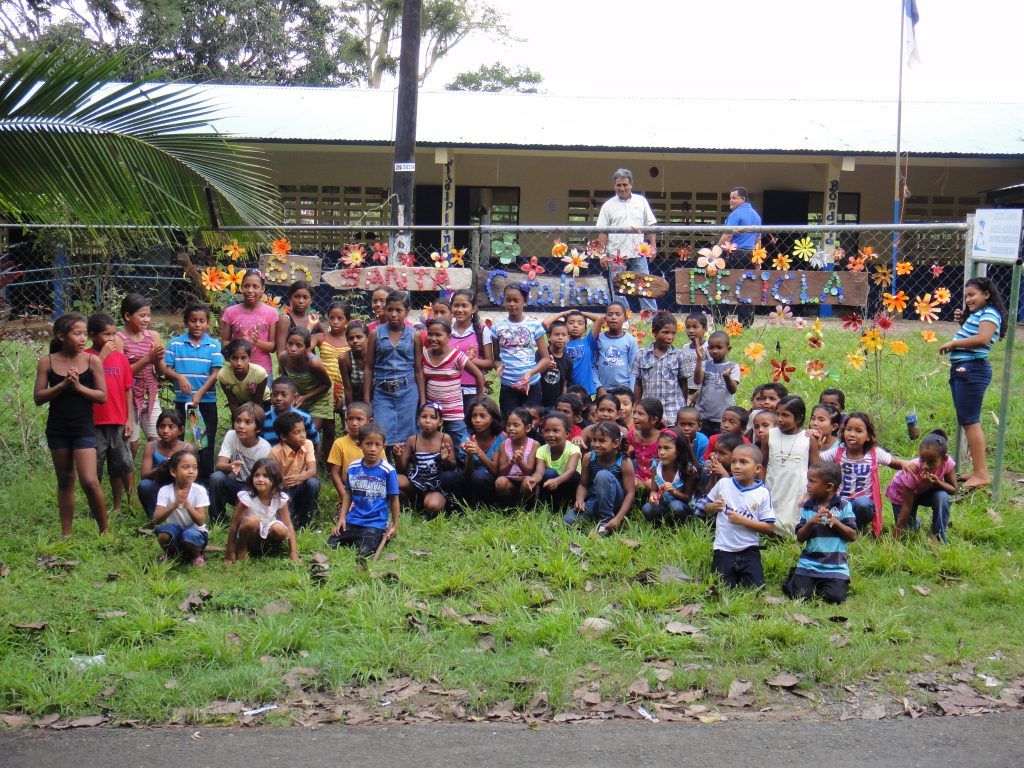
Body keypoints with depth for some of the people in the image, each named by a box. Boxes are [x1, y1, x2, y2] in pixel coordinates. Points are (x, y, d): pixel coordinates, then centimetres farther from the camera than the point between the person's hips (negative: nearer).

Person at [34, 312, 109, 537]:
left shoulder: (92, 361, -4)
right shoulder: (47, 362, -2)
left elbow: (102, 396, -4)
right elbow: (38, 397, -5)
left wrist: (78, 386, -16)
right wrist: (62, 385, -16)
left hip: (84, 428, -2)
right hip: (57, 429, 2)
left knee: (90, 482, -10)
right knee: (65, 481, 12)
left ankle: (104, 529, 7)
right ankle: (66, 533, 21)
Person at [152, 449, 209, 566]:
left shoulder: (199, 491, -14)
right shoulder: (165, 491, -11)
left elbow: (201, 521, -19)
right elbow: (156, 520, -20)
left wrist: (187, 504, -33)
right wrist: (175, 504, -35)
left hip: (195, 532, -1)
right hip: (175, 533, 1)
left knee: (189, 535, -35)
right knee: (163, 533, -32)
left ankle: (197, 556, 0)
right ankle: (170, 554, 3)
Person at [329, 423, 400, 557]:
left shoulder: (388, 471, -7)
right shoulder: (352, 468, 4)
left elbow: (394, 499, -1)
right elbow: (348, 493, 11)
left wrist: (395, 526, 1)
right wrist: (341, 518, 3)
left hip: (375, 523, -4)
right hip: (352, 520, 4)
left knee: (364, 552, -21)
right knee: (331, 544, -9)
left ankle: (379, 537, 9)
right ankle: (355, 538, 16)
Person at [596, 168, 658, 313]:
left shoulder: (641, 201, 10)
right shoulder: (608, 205, 5)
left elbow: (650, 225, 11)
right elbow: (602, 232, 2)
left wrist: (653, 245, 3)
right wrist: (603, 253, -5)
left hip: (638, 253, 1)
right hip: (616, 255, -1)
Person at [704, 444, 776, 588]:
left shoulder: (763, 494, -6)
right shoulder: (723, 484, 0)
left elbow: (769, 528, -8)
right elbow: (707, 509, 12)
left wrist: (743, 520, -17)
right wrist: (713, 507, -11)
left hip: (749, 551, -1)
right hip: (724, 550, 1)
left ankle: (741, 577, 24)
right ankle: (734, 577, 27)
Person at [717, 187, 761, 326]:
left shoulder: (736, 215, -10)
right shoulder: (756, 215, 16)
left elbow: (727, 236, -16)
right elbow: (758, 239, 22)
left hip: (736, 254, -7)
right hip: (751, 255, 7)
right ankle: (748, 321, 8)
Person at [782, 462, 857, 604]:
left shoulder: (844, 507, -1)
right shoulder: (806, 508, 5)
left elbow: (853, 536, -3)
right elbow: (800, 538, 2)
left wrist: (836, 522, -17)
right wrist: (811, 522, -15)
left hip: (836, 566, -1)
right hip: (809, 564, 1)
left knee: (834, 597, -18)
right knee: (800, 595, -12)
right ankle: (793, 578, 21)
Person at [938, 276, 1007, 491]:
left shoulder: (989, 313, -9)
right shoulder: (976, 314, 21)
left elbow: (983, 339, -24)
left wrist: (953, 343, -17)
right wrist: (962, 320, 16)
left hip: (972, 370, -11)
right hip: (961, 369, 11)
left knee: (970, 421, -12)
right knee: (968, 422, 12)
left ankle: (981, 474, -12)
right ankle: (979, 470, 18)